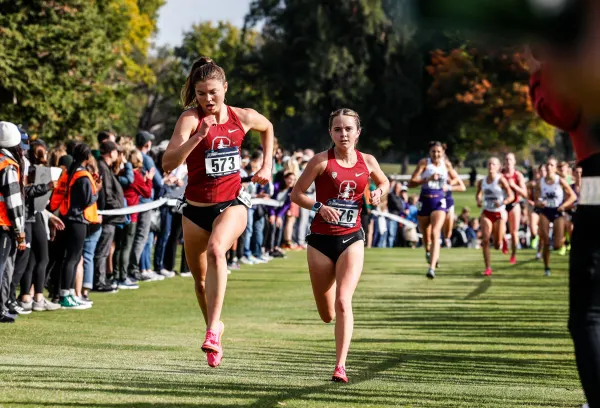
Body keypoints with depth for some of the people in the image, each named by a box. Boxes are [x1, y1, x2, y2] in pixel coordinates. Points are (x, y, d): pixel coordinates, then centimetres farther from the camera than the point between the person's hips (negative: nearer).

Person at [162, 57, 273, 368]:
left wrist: (267, 166, 15)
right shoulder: (190, 118, -12)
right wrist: (197, 137, -34)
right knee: (200, 278, 12)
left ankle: (212, 330, -37)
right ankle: (214, 326, 41)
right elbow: (168, 164, -24)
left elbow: (267, 128, 23)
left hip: (232, 203, -1)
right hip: (196, 208, 1)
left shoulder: (243, 118, -2)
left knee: (216, 250, -32)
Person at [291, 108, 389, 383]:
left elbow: (384, 182, 22)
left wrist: (380, 192, -1)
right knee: (327, 315, 9)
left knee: (343, 302, -19)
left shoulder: (367, 162, 2)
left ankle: (340, 365, -17)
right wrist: (319, 206, -22)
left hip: (351, 239, 1)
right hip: (321, 239, 0)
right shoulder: (322, 161, -7)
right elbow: (296, 194, -4)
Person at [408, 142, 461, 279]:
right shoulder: (424, 163, -5)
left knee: (435, 233, -19)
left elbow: (455, 178, 23)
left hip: (439, 202, 0)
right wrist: (428, 179, -24)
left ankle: (432, 268, -25)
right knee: (425, 235, 11)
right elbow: (411, 183, -12)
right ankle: (428, 251, 48)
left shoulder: (446, 164, 3)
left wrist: (448, 185, 2)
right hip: (425, 200, 0)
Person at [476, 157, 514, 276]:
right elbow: (478, 193, 21)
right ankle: (488, 268, -7)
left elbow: (511, 196, -13)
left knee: (497, 245, 1)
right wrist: (479, 200, -1)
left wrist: (502, 203, -31)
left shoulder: (501, 180, -11)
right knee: (485, 240, -13)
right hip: (486, 213, 3)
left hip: (499, 213, -3)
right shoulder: (482, 182, 2)